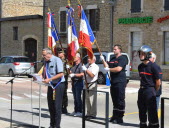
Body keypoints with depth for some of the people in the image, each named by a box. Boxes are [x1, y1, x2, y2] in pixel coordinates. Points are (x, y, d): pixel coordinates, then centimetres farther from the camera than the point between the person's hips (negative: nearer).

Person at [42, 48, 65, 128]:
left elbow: (61, 74, -19)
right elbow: (44, 74, 18)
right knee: (50, 106, 11)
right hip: (51, 85, 8)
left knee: (57, 106, -5)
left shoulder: (57, 60, -12)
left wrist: (49, 79, -23)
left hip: (58, 85, -7)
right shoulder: (46, 62, 10)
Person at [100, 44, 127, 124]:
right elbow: (107, 66, 15)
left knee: (120, 100, -5)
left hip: (120, 82, -8)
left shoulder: (122, 59, -8)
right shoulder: (112, 59, 19)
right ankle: (114, 116, 20)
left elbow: (118, 69, -19)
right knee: (114, 100, 13)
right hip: (113, 82, 8)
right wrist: (103, 60, 1)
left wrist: (109, 69, -9)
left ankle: (120, 118, -1)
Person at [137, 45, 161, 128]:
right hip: (141, 90, 7)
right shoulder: (140, 66, 8)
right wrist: (142, 87, 15)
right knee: (142, 110, 14)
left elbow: (158, 82, -8)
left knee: (151, 111, -4)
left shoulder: (153, 66, -13)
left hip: (150, 90, -7)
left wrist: (154, 91, 3)